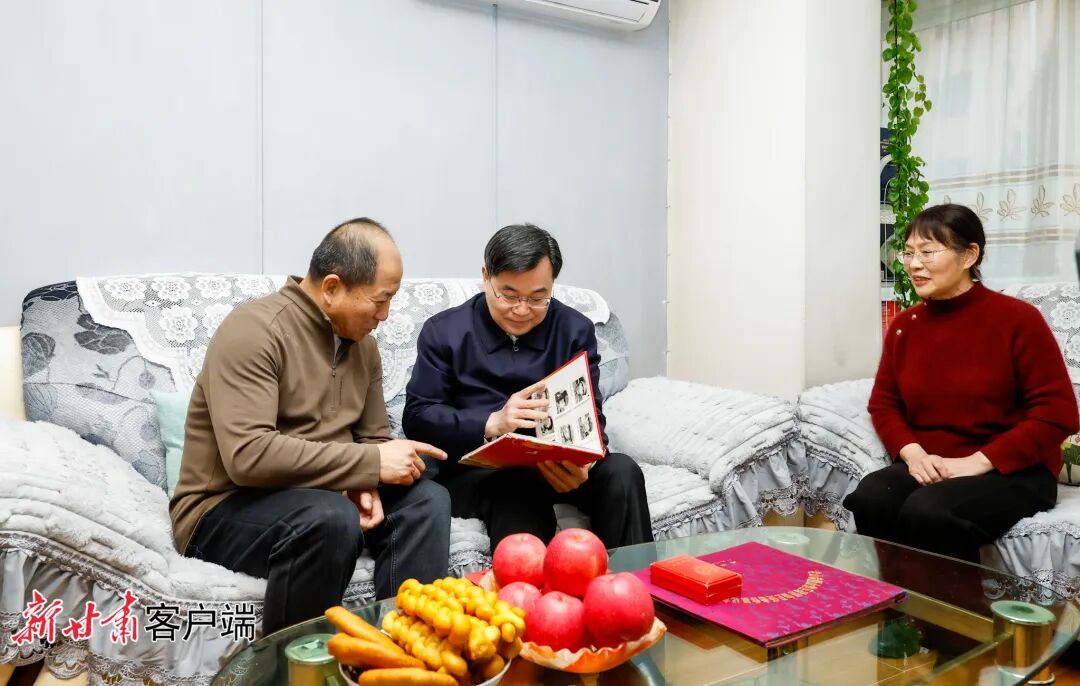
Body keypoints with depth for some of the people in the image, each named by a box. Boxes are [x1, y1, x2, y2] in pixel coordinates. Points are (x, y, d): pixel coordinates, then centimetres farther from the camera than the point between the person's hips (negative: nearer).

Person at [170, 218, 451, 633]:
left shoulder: (361, 342, 6)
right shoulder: (254, 331, -19)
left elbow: (373, 438, 10)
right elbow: (248, 455, -30)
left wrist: (365, 484, -14)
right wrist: (370, 464, -26)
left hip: (322, 497, 7)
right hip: (226, 511, -7)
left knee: (427, 499, -11)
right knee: (331, 517, -34)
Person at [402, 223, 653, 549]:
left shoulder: (575, 330, 7)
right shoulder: (444, 331, 2)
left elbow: (590, 415, 1)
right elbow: (417, 417, -5)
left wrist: (582, 462, -22)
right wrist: (492, 423, -21)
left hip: (556, 465, 3)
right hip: (476, 469, -2)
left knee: (622, 471, -25)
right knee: (516, 493, -35)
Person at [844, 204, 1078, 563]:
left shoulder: (1017, 318, -7)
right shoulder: (903, 326, 6)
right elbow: (883, 403, 12)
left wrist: (977, 462, -18)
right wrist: (912, 453, -9)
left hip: (1011, 471, -4)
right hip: (928, 467, 4)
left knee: (928, 512, -33)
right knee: (869, 500, -27)